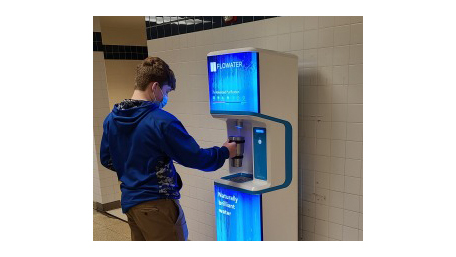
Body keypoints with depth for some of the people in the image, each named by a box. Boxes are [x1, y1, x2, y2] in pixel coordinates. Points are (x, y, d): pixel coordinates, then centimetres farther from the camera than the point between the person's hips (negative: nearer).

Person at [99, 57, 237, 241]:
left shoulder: (111, 119, 2)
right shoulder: (162, 121, -20)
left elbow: (106, 160, 12)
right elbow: (195, 158, -15)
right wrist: (224, 152, 1)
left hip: (129, 202, 8)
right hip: (157, 204, -7)